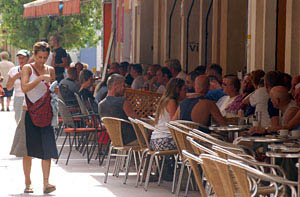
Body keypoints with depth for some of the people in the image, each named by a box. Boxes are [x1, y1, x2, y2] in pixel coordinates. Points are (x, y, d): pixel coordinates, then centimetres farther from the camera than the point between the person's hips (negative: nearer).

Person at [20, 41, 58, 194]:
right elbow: (24, 88, -18)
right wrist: (41, 78, -24)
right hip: (29, 112, -3)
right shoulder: (27, 68, -2)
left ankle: (46, 183, -12)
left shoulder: (50, 70, 11)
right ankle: (27, 183, 12)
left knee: (47, 146, -9)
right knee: (28, 148, 2)